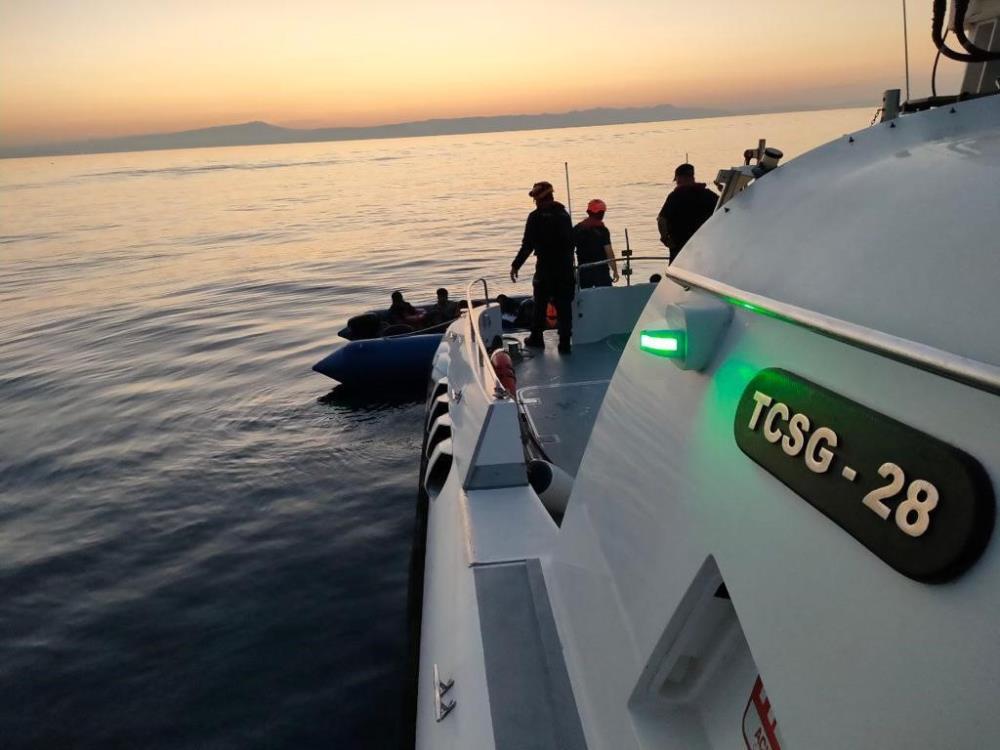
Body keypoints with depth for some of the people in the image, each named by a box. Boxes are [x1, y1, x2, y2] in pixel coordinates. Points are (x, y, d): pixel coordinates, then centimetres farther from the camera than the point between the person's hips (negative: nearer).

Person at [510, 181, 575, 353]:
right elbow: (571, 242, 12)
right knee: (564, 306, 5)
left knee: (540, 304, 13)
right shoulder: (564, 214, 8)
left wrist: (516, 265, -6)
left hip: (545, 267, -4)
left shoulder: (536, 216, -9)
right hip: (566, 267, 4)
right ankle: (565, 343, 5)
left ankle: (536, 338, 23)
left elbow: (527, 245, -12)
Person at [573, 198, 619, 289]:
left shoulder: (577, 229, 3)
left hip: (583, 270, 4)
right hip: (601, 270, -4)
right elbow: (609, 252, -13)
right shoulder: (602, 230, -10)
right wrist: (615, 270, -5)